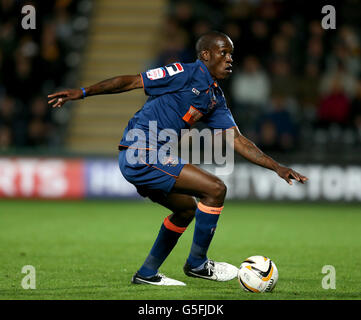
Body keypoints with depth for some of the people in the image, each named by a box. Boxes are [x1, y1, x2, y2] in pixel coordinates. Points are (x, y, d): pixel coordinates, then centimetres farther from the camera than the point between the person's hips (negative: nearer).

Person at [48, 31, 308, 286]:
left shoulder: (216, 99, 16)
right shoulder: (187, 73, -10)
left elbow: (238, 141, 14)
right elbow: (132, 81, -9)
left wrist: (277, 168, 8)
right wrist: (84, 92, -12)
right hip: (141, 153, -10)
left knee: (187, 207, 26)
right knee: (215, 189, -13)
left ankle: (147, 273, 30)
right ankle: (197, 264, 0)